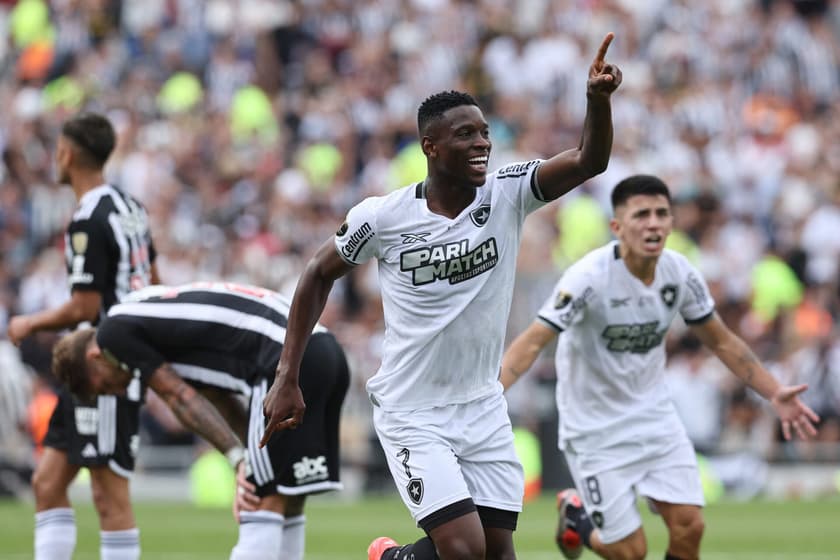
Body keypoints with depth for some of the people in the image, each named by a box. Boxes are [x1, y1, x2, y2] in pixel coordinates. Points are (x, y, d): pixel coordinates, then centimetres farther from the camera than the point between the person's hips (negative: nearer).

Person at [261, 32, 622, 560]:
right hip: (412, 412, -4)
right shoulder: (383, 217, -11)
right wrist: (287, 377, 1)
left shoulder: (508, 195, -7)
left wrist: (599, 98, -40)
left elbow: (589, 161, -20)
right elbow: (320, 275, 3)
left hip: (483, 408, 4)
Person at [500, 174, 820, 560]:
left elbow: (721, 341, 7)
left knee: (688, 526, -8)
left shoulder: (680, 274, -7)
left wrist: (774, 393, 1)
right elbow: (533, 340, -30)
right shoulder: (589, 277, -25)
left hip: (654, 416, 5)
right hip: (596, 427, -5)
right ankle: (575, 513, 29)